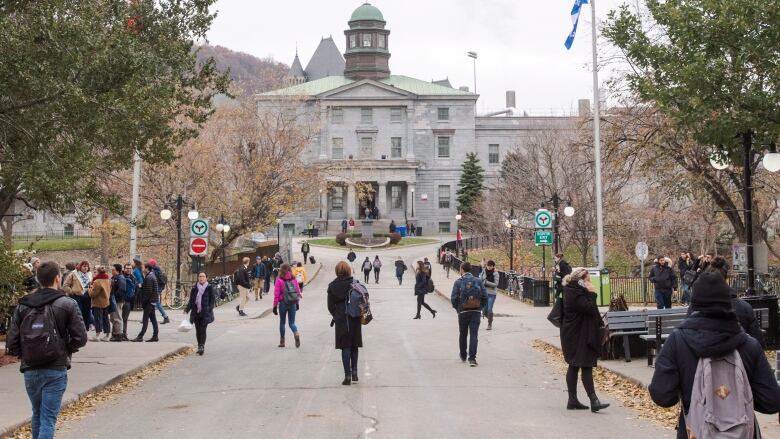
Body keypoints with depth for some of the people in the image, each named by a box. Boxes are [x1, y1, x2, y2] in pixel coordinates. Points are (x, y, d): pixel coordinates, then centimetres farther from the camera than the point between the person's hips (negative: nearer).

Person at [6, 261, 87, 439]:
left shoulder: (22, 306, 2)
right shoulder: (68, 304, -7)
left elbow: (12, 342, -3)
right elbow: (80, 338, -9)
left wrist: (25, 355, 14)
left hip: (30, 370, 4)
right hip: (56, 370, -3)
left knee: (37, 414, 22)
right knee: (48, 418, -1)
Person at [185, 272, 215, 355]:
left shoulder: (209, 288, -1)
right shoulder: (194, 288, 8)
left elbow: (212, 300, -1)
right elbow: (191, 300, 12)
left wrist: (209, 310, -11)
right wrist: (187, 309, 0)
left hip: (205, 313, -4)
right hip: (196, 312, 4)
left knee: (203, 330, -10)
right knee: (198, 330, 7)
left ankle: (202, 346, -10)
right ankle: (200, 346, 17)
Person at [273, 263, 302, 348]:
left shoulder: (279, 280, -9)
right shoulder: (294, 280, 1)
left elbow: (277, 294, -9)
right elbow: (298, 292, 4)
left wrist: (275, 306, -3)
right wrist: (297, 303, 15)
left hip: (283, 303, -2)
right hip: (293, 304, 2)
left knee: (282, 322, 14)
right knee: (291, 323, 8)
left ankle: (282, 341, 19)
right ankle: (296, 334, -22)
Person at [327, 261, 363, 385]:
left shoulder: (332, 286, -5)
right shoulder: (355, 283, -5)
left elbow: (330, 305, -2)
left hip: (341, 319, -1)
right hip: (355, 319, 1)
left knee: (345, 347, 3)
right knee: (354, 346, 15)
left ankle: (348, 376, -1)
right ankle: (354, 373, 18)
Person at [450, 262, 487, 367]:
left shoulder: (458, 282, -5)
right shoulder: (478, 281, 1)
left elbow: (453, 298, -9)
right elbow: (485, 296, -1)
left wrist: (457, 308, 6)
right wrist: (480, 307, 10)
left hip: (463, 312, 0)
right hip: (476, 312, 0)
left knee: (463, 335, 16)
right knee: (474, 335, -2)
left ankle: (463, 356, 30)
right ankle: (472, 358, -12)